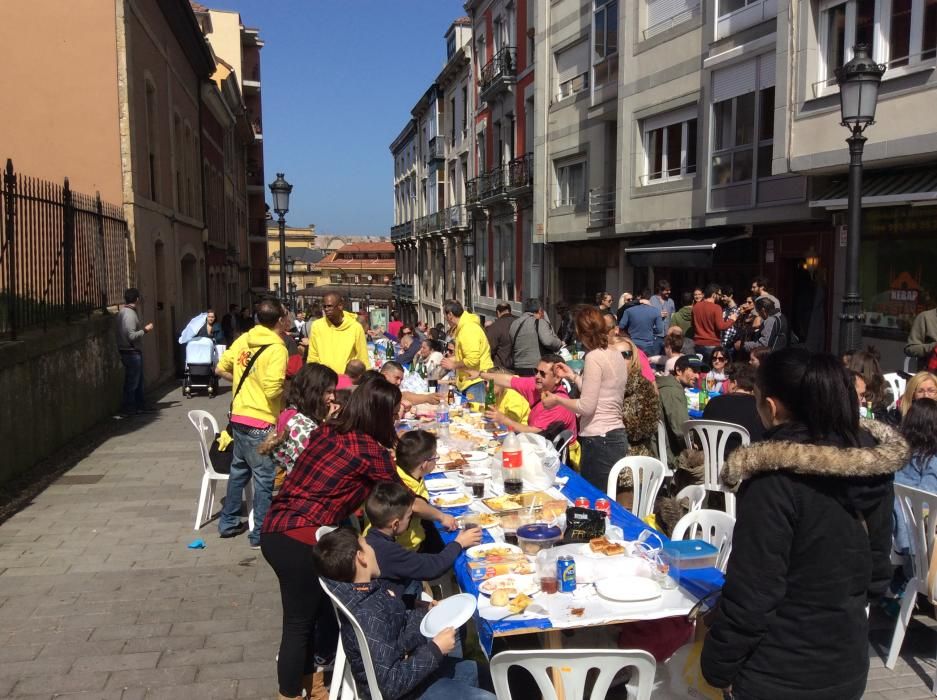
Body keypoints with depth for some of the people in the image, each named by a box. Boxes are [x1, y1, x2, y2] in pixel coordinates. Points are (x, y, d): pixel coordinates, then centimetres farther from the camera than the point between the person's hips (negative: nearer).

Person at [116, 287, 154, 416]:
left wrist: (143, 328, 15)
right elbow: (132, 335, -24)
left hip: (128, 351, 10)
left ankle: (141, 406, 23)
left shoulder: (123, 311, 12)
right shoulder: (130, 314, -18)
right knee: (132, 383, -3)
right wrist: (145, 330, -12)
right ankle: (126, 410, 3)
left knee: (138, 381, 16)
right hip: (132, 352, -10)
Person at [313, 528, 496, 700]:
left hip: (406, 663, 9)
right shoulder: (367, 617, -34)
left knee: (476, 671, 21)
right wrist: (435, 650, -25)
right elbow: (391, 685, -32)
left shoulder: (368, 589, -6)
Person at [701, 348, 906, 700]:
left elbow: (751, 594, -22)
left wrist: (718, 666, -10)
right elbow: (878, 567, 7)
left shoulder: (775, 480, -25)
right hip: (849, 665, 6)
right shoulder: (875, 465, -4)